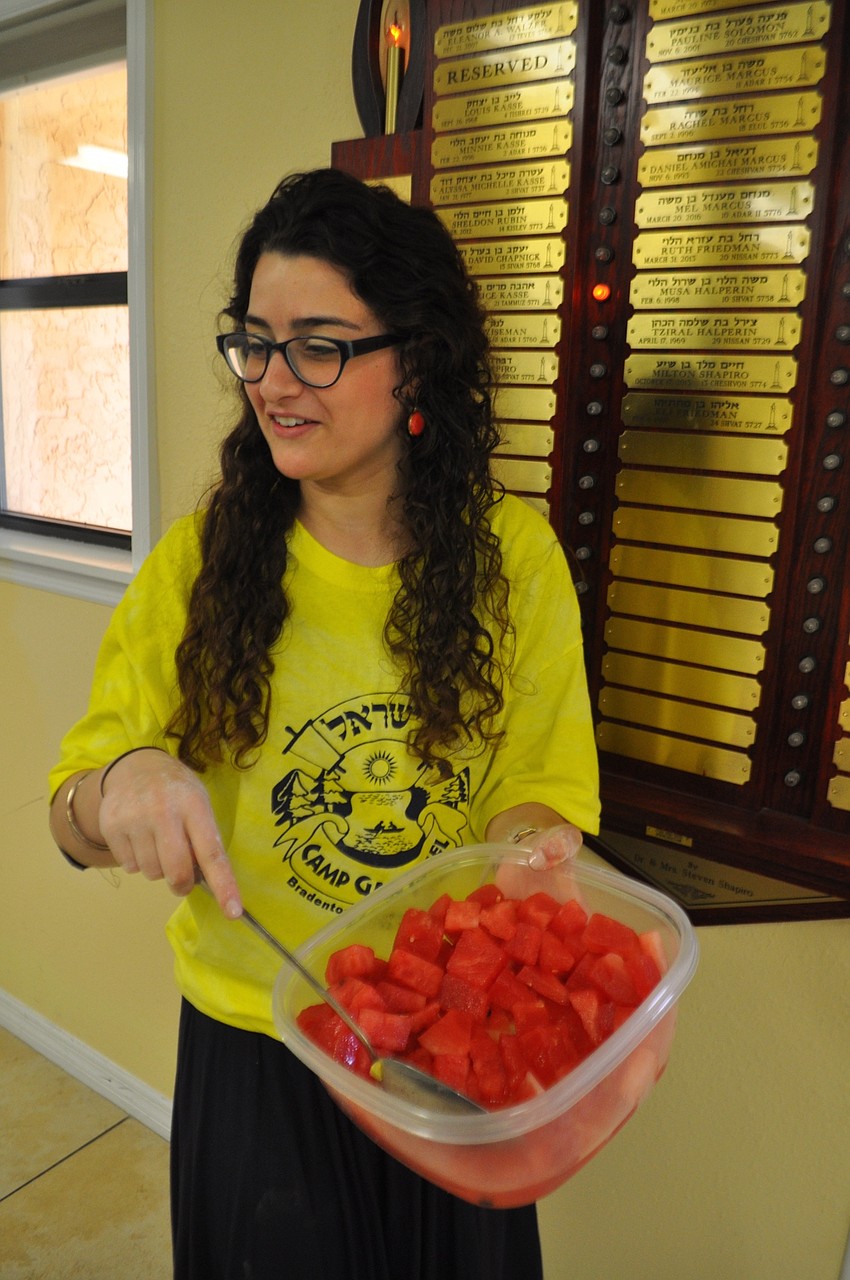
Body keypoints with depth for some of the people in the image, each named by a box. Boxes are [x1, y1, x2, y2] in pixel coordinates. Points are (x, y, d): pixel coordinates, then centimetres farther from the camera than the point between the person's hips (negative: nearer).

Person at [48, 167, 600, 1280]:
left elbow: (543, 792, -5)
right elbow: (73, 822, -10)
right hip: (254, 1051, 0)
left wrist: (528, 848, -27)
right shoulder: (203, 555, -10)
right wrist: (120, 788, -32)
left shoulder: (515, 553, -11)